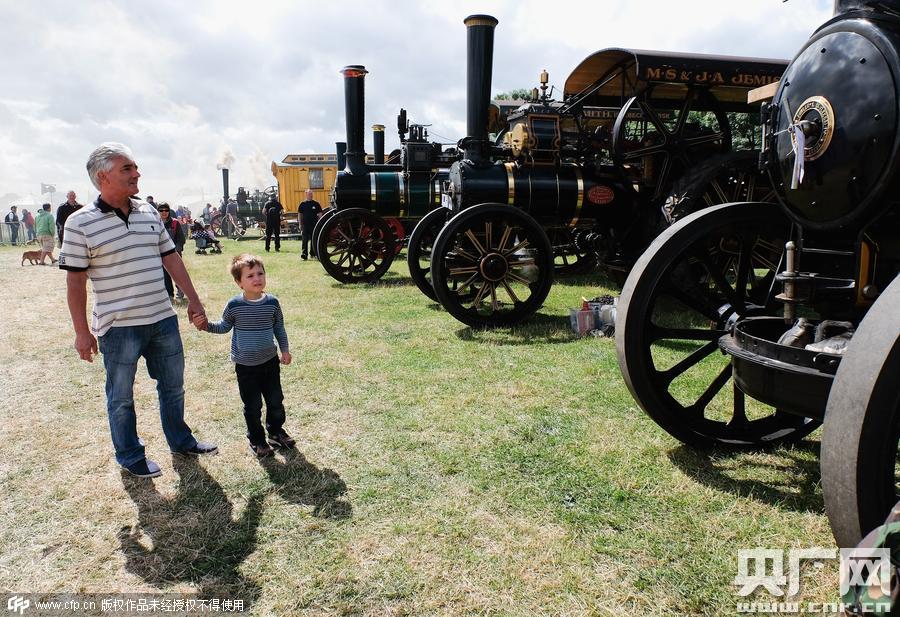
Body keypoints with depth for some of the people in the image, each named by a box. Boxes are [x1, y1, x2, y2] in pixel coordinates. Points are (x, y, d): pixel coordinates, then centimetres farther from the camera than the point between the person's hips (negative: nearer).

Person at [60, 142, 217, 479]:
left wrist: (193, 299, 8)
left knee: (173, 386, 18)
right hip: (118, 327, -5)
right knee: (121, 397, 11)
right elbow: (75, 280, -7)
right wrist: (82, 332, -7)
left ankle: (180, 440, 37)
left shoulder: (149, 213, 5)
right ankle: (130, 457, 29)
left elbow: (171, 258, 11)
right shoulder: (80, 223, -10)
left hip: (163, 319, 5)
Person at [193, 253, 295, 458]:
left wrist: (285, 349, 5)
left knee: (276, 400, 13)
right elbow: (224, 326, 6)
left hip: (270, 362, 2)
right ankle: (256, 440, 26)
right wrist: (206, 325, -9)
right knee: (252, 406, 8)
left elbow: (279, 328, 8)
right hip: (245, 366, -2)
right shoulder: (234, 305, -12)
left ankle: (276, 431, 36)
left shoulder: (272, 302, -6)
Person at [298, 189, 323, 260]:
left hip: (314, 225, 1)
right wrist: (300, 225, 6)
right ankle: (304, 254, -12)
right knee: (305, 240, -8)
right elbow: (300, 215, 10)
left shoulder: (316, 204, 5)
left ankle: (313, 253, 19)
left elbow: (320, 214, 7)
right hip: (305, 225, -1)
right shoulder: (303, 204, 6)